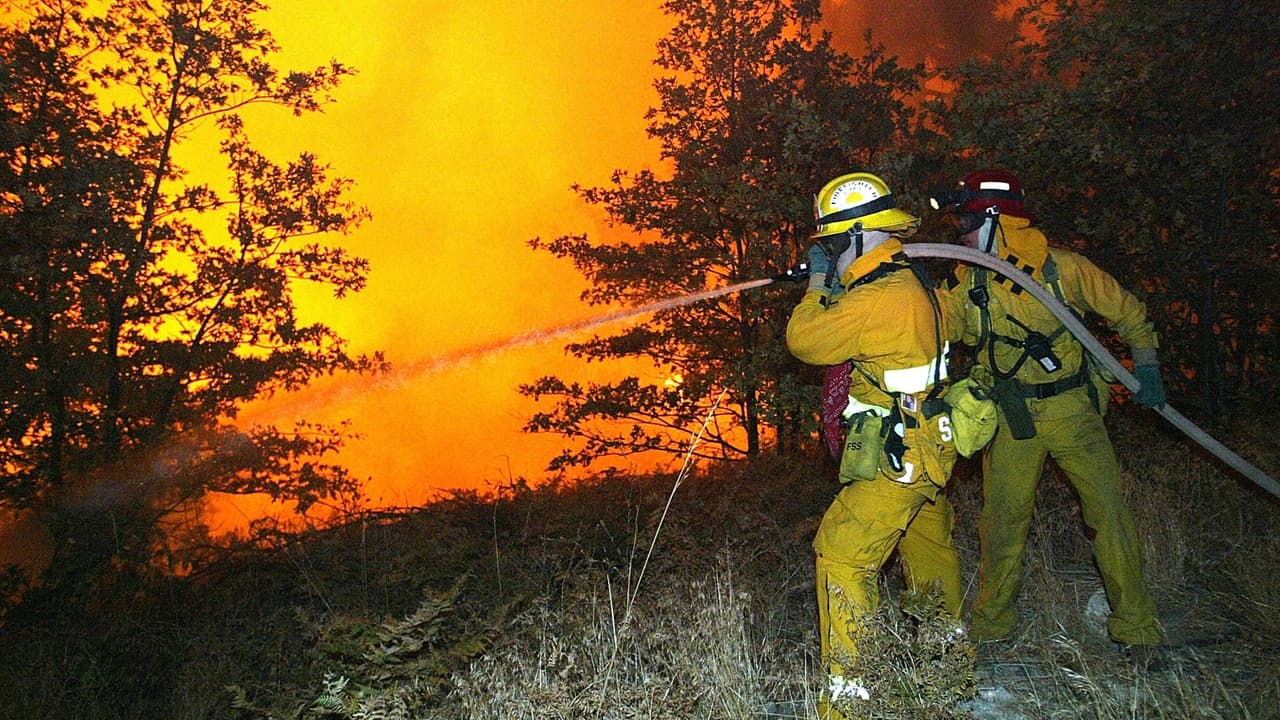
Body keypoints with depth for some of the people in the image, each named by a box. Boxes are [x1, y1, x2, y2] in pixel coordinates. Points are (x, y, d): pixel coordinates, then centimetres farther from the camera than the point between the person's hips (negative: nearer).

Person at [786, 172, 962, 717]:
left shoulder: (874, 301, -24)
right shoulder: (912, 281, 5)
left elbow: (804, 340, -13)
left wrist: (817, 285, 1)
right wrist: (834, 288, 14)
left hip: (898, 460, -10)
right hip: (927, 446, 10)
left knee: (842, 555, -8)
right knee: (928, 548, 25)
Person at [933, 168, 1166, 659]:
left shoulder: (1063, 268, -5)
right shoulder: (964, 285, 1)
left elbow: (1126, 311, 5)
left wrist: (1146, 369, -1)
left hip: (1073, 409, -1)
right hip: (1010, 417, 1)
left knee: (1108, 511, -2)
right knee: (1002, 521, 5)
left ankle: (1135, 627, 13)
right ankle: (991, 625, 22)